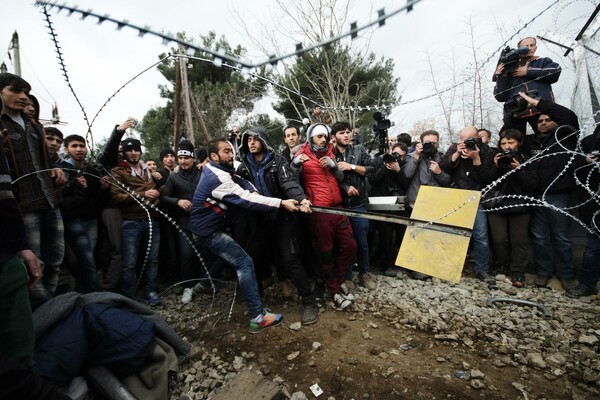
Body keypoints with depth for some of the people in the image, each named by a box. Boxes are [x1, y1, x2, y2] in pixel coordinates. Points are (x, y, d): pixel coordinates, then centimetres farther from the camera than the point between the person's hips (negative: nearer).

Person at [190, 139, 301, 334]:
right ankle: (258, 318, -14)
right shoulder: (216, 178, -25)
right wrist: (281, 203, -34)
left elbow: (241, 181, 3)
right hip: (208, 232, -10)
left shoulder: (214, 169, 5)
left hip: (207, 229, 10)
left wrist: (252, 190, -20)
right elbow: (245, 199, -31)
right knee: (244, 262, -15)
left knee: (226, 256, 29)